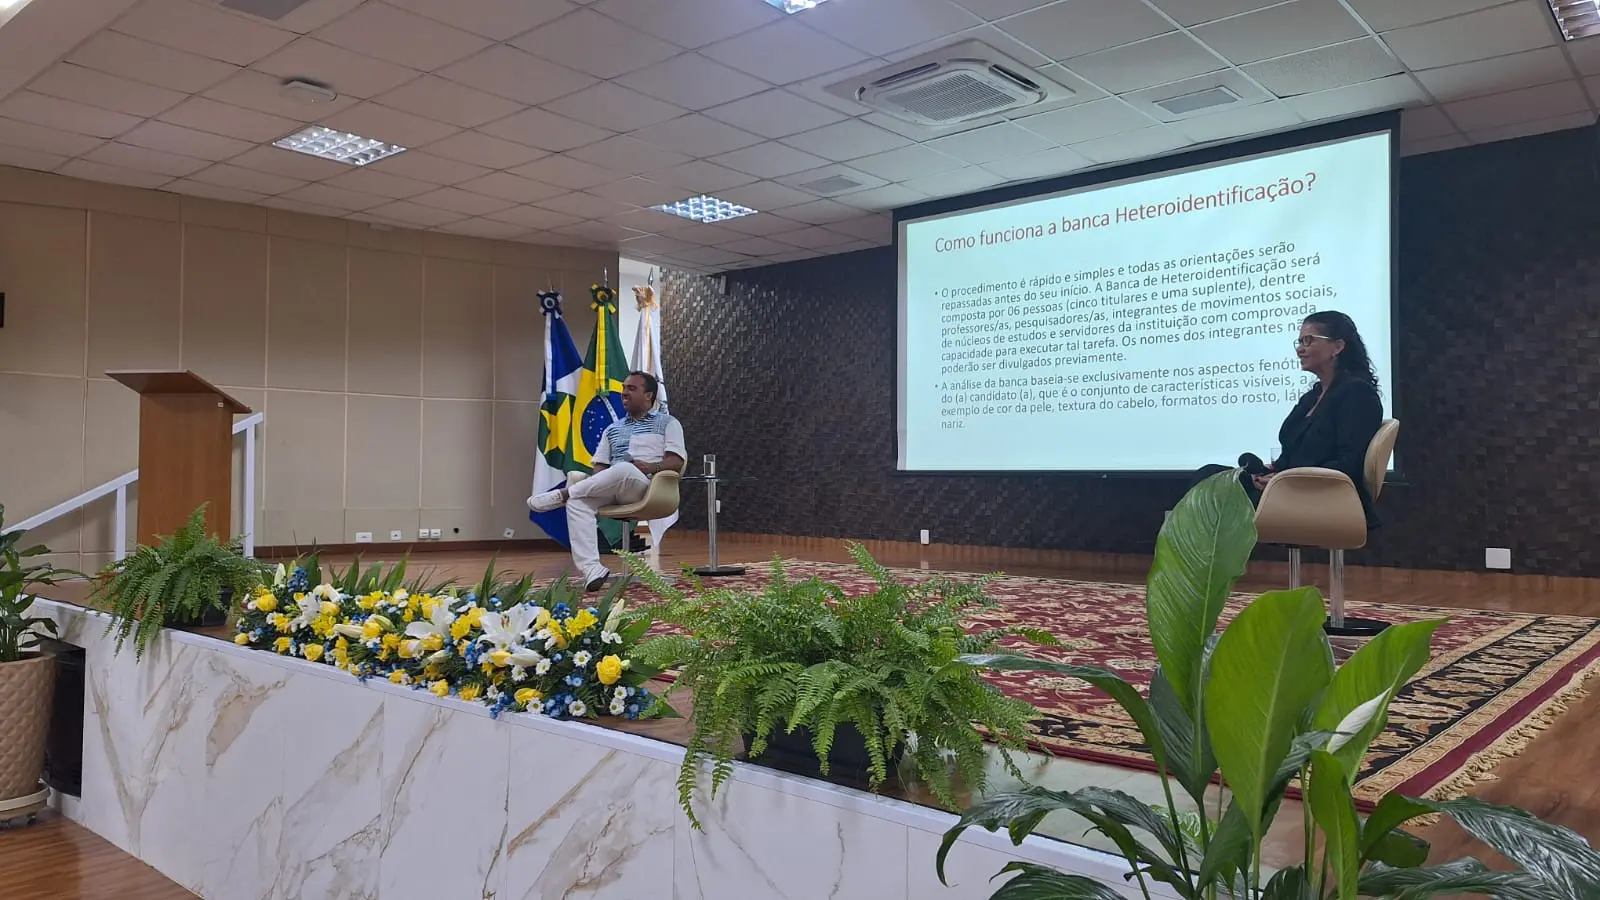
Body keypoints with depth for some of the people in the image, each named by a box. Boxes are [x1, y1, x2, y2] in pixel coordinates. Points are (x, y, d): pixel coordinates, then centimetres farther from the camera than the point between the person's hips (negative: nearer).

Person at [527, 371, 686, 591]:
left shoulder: (667, 423, 13)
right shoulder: (612, 429, 29)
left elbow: (676, 462, 0)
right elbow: (600, 465, 20)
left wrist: (651, 467, -18)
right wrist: (598, 483, -4)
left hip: (645, 486, -5)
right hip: (610, 488, 5)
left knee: (625, 470, -40)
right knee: (577, 502, -29)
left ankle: (562, 494, -25)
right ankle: (591, 569, -41)